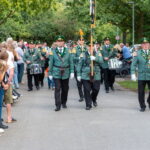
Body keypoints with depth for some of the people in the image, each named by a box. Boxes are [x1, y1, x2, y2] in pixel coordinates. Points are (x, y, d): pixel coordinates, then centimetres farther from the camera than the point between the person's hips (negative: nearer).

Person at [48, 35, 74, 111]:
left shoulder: (67, 51, 4)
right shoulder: (53, 52, 1)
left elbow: (71, 62, 4)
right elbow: (51, 63, 3)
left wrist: (72, 72, -2)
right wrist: (50, 73, 3)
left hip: (65, 73, 2)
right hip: (56, 73, -2)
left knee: (65, 89, 11)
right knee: (57, 89, -9)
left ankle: (64, 103, 30)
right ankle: (58, 105, -6)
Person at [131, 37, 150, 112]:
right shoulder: (138, 53, 1)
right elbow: (133, 64, -3)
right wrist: (133, 74, -12)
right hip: (141, 76, -1)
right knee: (141, 92, 2)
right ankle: (142, 106, 17)